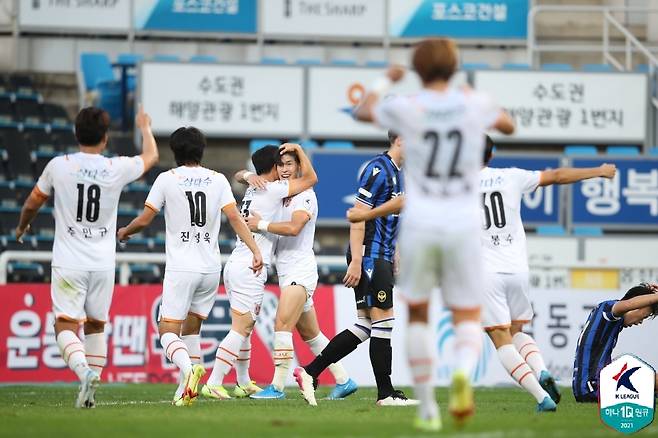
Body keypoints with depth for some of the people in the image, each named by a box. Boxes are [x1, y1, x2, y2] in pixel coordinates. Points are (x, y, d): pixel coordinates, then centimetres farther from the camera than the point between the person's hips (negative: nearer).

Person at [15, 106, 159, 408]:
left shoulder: (59, 166, -6)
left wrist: (21, 227, 31)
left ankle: (85, 371, -32)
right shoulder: (117, 169, -3)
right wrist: (145, 128, 40)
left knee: (66, 324, -6)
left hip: (69, 263, -2)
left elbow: (32, 204, 9)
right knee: (95, 325, 16)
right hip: (103, 264, 2)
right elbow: (151, 156, 19)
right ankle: (90, 392, 15)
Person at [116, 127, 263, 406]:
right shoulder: (218, 180, 6)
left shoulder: (167, 179, -1)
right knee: (192, 327, 17)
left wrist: (124, 232, 21)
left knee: (168, 330, -3)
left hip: (180, 268, -4)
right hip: (211, 268, 4)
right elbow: (235, 218, -4)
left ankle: (188, 368, -32)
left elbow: (144, 220, 1)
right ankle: (187, 389, 9)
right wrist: (255, 250, -5)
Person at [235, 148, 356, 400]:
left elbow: (294, 227, -24)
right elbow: (239, 177, 14)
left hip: (300, 270, -8)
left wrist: (261, 225, -22)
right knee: (310, 334, 13)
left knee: (282, 325, -18)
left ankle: (278, 386, -21)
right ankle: (343, 381, 19)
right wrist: (249, 176, -9)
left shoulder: (305, 195, -9)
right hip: (287, 273, 8)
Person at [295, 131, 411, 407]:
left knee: (364, 326, 8)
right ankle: (386, 393, 0)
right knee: (382, 321, -6)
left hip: (382, 258, 10)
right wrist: (356, 261, -21)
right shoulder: (378, 169, -14)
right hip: (370, 257, -10)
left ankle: (309, 372, 10)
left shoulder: (397, 173, 16)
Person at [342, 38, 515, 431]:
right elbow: (509, 126, 22)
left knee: (417, 314, 16)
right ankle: (463, 372, -27)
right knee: (468, 319, 7)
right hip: (464, 223, 1)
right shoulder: (475, 104, -1)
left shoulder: (408, 108, -5)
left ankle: (427, 408, 12)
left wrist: (385, 81, 34)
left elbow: (362, 112, 17)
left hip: (420, 223, 0)